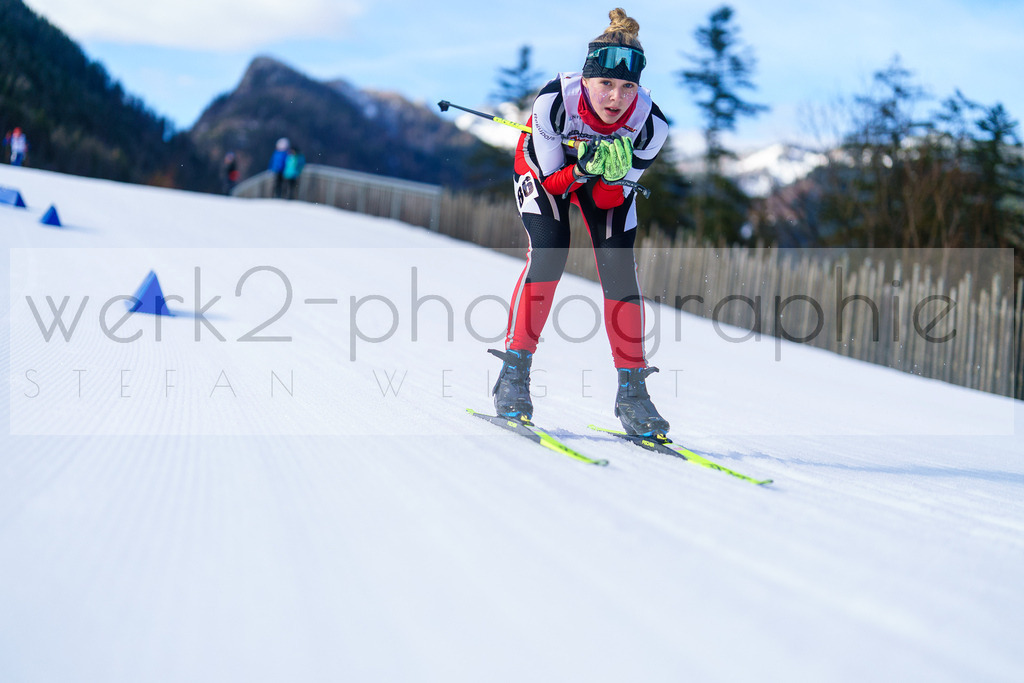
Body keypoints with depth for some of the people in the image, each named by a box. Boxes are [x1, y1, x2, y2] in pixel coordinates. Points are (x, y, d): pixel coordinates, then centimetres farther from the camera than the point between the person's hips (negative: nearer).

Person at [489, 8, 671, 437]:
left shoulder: (650, 124, -31)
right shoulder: (554, 101, -36)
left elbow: (611, 199, -22)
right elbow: (551, 178, -25)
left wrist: (611, 174, -43)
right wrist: (581, 170, -44)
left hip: (611, 177, 2)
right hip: (547, 166, -2)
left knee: (619, 266, -14)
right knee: (548, 253, -23)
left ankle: (631, 392, -5)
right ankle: (514, 373, -11)